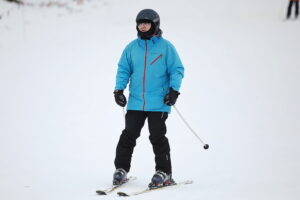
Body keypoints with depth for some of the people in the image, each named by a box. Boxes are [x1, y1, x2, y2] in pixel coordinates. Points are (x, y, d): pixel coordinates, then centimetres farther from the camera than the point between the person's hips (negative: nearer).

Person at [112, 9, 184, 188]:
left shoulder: (166, 47, 0)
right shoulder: (132, 47, 10)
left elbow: (177, 70, 1)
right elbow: (123, 70, 15)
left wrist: (174, 90, -11)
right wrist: (119, 89, 3)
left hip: (159, 103, -3)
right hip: (135, 102, 3)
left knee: (158, 137, -3)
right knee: (129, 135, 2)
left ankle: (164, 173, 6)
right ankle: (121, 169, 12)